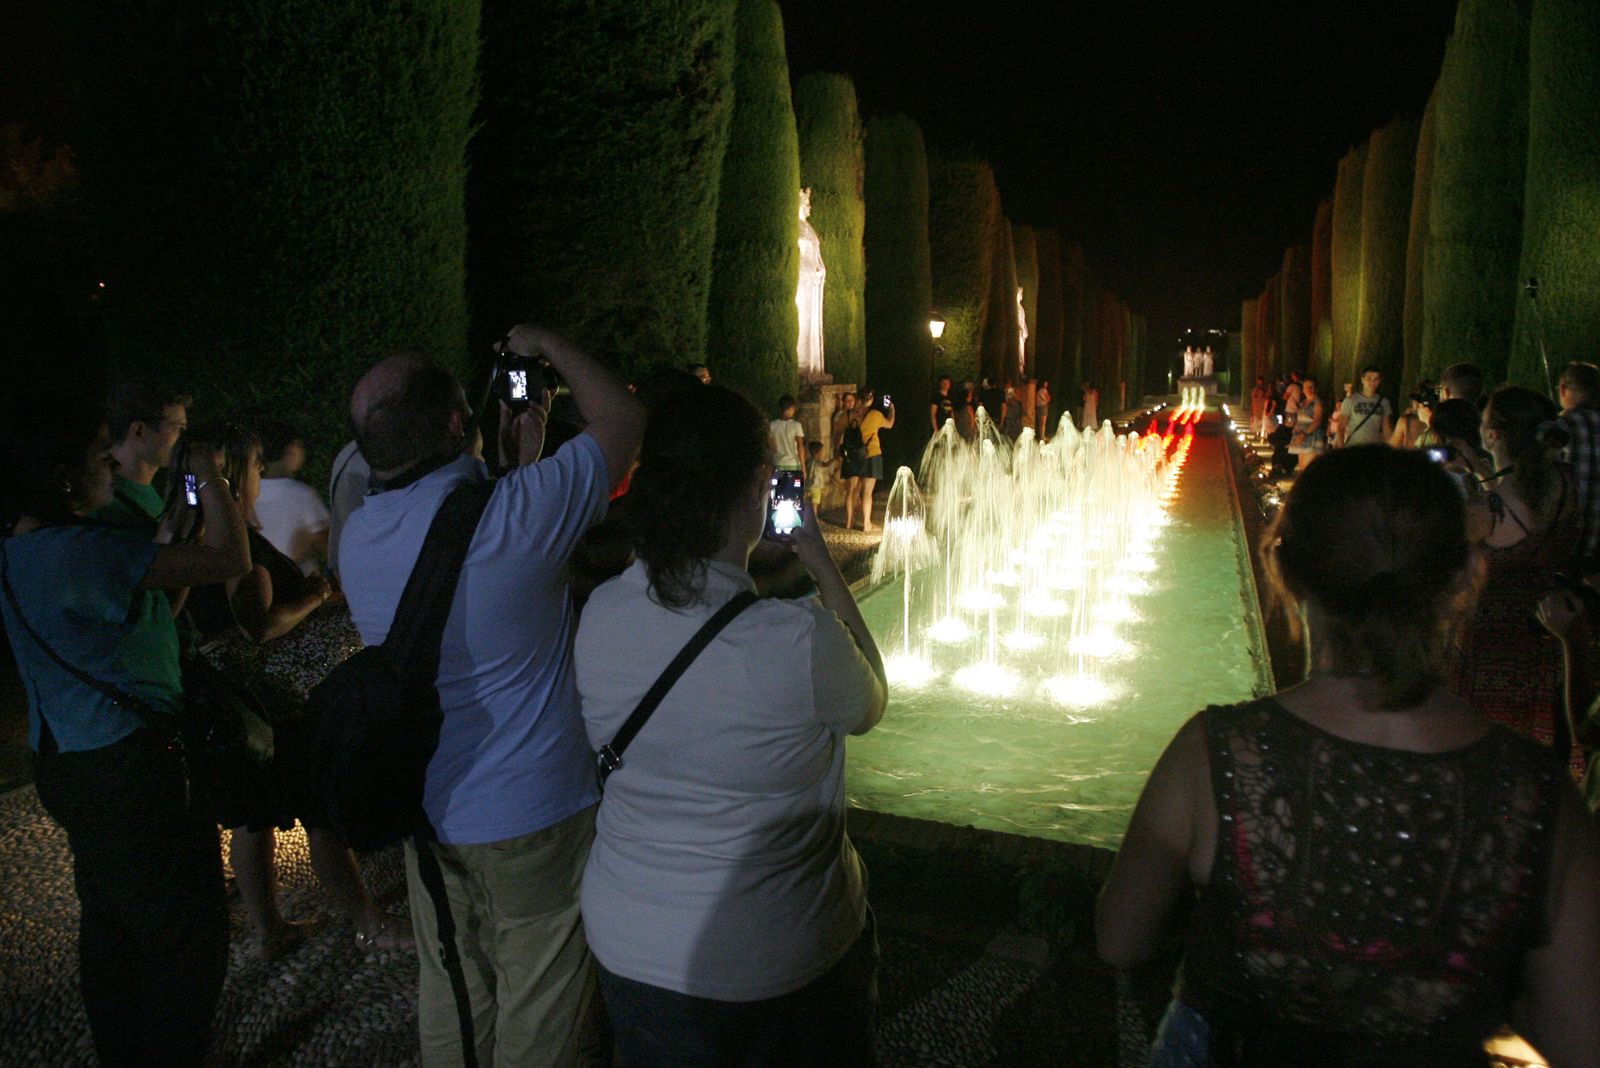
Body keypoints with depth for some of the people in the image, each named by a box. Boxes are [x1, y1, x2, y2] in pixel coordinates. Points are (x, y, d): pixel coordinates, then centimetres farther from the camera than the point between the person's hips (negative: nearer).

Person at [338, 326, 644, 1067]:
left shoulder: (357, 538, -4)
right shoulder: (517, 512, -24)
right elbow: (623, 417, -11)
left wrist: (519, 464, 10)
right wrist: (548, 345, 2)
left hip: (425, 816, 6)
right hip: (531, 812, -6)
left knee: (449, 992, 23)